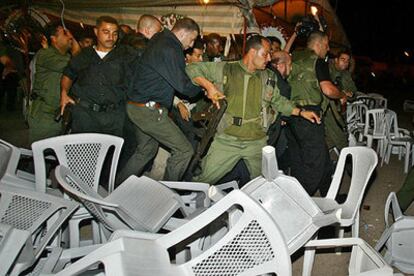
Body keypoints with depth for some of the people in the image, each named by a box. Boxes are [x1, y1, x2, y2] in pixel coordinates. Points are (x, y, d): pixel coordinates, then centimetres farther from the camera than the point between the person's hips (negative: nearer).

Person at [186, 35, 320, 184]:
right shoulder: (225, 69, -1)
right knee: (203, 181, -3)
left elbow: (278, 101, 23)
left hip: (257, 142, 3)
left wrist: (301, 112, 15)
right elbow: (192, 69, 4)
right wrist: (209, 85, -10)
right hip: (227, 139, -3)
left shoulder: (268, 77, 11)